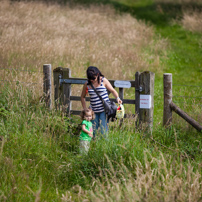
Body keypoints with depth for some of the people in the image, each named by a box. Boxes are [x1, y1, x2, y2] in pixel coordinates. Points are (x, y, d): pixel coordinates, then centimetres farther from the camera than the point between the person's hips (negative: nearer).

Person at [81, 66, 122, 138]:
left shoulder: (103, 81, -3)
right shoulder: (87, 84, 3)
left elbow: (113, 91, 4)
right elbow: (82, 97, 16)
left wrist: (117, 98, -17)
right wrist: (85, 110, 8)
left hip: (104, 110, -3)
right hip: (94, 111, 3)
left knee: (103, 130, -10)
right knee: (94, 130, 2)